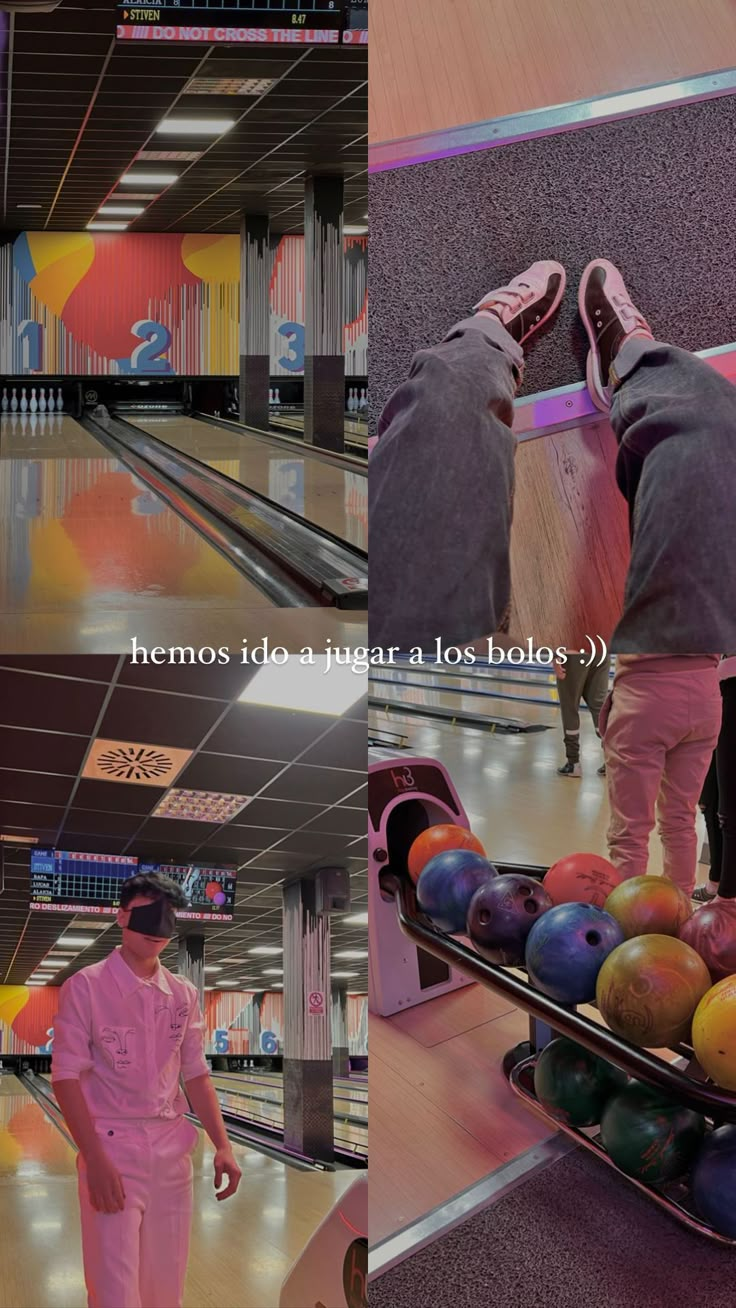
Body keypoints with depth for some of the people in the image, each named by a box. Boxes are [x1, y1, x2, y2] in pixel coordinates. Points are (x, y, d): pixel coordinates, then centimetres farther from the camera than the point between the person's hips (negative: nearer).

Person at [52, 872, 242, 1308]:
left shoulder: (184, 994, 7)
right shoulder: (86, 987, -7)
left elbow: (196, 1074, 12)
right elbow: (66, 1077, -10)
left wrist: (223, 1146, 0)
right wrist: (95, 1160, -18)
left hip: (172, 1151, 5)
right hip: (112, 1148, -5)